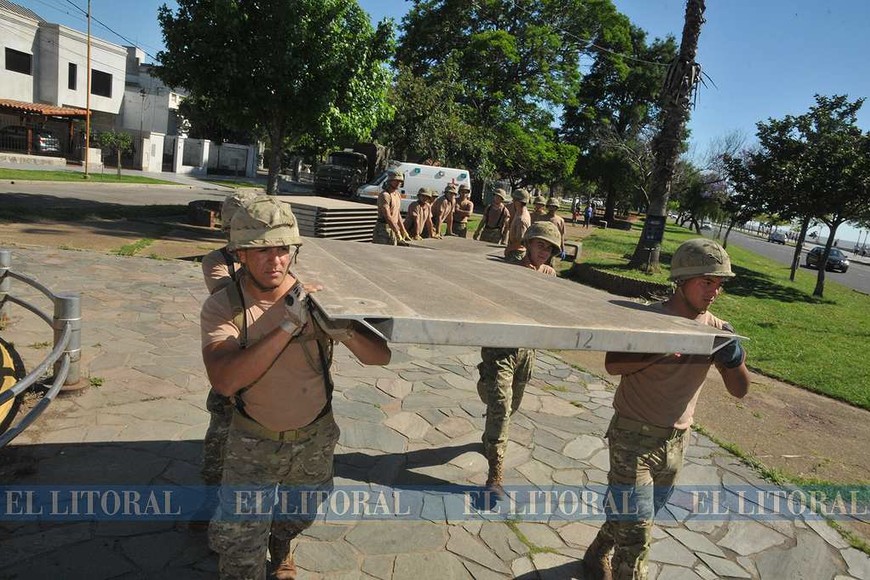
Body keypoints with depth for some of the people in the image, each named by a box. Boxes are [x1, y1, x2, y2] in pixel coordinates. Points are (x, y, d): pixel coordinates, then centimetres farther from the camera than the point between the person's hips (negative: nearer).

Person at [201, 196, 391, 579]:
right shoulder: (222, 307, -20)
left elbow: (380, 356, -19)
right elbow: (224, 381, -36)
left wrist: (345, 331, -40)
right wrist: (287, 326, -41)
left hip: (315, 438, 3)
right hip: (254, 443, -2)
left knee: (299, 517, 28)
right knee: (238, 548, 5)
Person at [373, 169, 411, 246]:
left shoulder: (398, 194, 15)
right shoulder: (384, 195, -14)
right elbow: (387, 216, -21)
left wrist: (403, 231, 18)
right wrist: (397, 232, -23)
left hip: (393, 229, 9)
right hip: (384, 229, -9)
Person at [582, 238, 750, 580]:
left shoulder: (716, 329, -1)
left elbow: (739, 390, -1)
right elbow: (612, 365, -28)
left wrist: (735, 359, -21)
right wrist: (661, 351, -39)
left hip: (677, 440, 6)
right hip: (634, 436, -6)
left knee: (630, 516, 22)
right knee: (637, 529, -3)